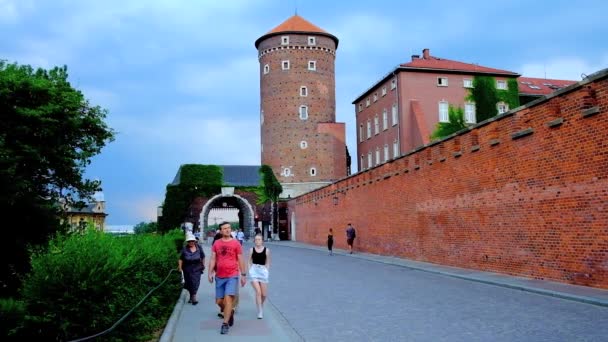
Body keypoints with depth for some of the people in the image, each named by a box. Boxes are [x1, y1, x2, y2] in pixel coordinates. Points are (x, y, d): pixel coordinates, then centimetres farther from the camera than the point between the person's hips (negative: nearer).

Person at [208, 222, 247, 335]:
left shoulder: (236, 243, -1)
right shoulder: (216, 244, 6)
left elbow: (241, 260, 2)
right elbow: (212, 259, 6)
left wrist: (243, 275, 1)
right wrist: (210, 273, -5)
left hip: (232, 276, -3)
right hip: (219, 277, 4)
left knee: (228, 298, -14)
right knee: (219, 301, 9)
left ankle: (225, 324, -5)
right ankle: (230, 312, 37)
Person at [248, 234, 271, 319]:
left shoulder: (266, 250, 1)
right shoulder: (252, 250, 3)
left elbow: (267, 263, 8)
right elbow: (249, 262, 8)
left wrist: (266, 271, -1)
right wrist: (250, 271, -2)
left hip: (263, 271, 1)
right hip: (254, 271, -1)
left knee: (264, 294, 5)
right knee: (258, 292, -11)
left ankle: (261, 304, 37)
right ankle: (260, 311, -1)